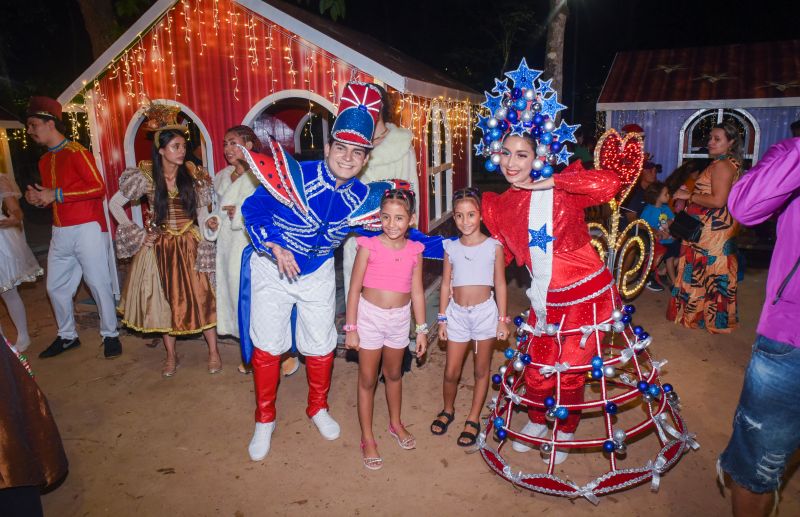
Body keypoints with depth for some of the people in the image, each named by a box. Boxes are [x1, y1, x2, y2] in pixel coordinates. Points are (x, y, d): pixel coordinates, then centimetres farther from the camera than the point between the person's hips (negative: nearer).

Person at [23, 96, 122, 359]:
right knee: (56, 286, 12)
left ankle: (110, 335, 10)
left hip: (87, 229, -8)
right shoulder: (45, 160, 17)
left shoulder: (76, 152, -8)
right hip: (60, 233, 8)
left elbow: (98, 188, -16)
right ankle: (67, 336, 27)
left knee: (98, 283, -3)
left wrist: (56, 195, -17)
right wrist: (37, 198, 3)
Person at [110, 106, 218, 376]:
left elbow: (202, 212, 1)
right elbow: (114, 204, 3)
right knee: (165, 300, 8)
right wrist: (138, 234, -2)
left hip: (190, 246, 0)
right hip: (159, 248, 0)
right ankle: (171, 355, 24)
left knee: (201, 298, -2)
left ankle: (213, 351, 12)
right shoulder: (146, 176, -6)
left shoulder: (194, 175, -4)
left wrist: (205, 242, -10)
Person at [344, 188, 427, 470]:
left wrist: (421, 329, 5)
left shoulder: (414, 250, -4)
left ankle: (396, 423, 43)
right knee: (367, 379, 8)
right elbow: (354, 289, -9)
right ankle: (367, 438, 24)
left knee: (394, 374, 21)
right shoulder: (369, 246, -13)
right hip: (370, 316, -3)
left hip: (400, 318, 3)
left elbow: (417, 292, 3)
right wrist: (351, 328, -9)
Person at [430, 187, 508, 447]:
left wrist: (502, 319, -1)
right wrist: (442, 319, 5)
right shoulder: (451, 247, 1)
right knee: (451, 372, 7)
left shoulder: (493, 246, -5)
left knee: (481, 370, 12)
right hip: (457, 313, 2)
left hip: (485, 312, -1)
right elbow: (446, 285, 5)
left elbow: (500, 285, 0)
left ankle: (473, 419, 29)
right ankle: (448, 410, 35)